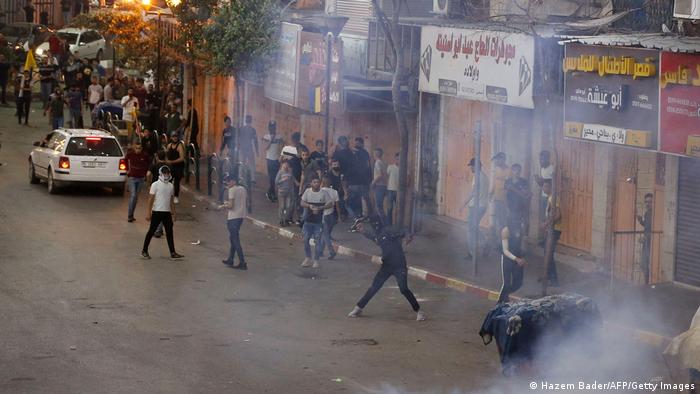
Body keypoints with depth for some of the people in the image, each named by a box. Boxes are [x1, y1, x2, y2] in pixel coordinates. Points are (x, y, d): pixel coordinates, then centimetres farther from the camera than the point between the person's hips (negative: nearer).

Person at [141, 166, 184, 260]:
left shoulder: (170, 186, 9)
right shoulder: (155, 185, -7)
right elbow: (151, 199, -8)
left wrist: (173, 214, 13)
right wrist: (149, 213, -11)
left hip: (167, 212, 5)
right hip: (157, 212, -5)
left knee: (169, 232, 5)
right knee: (151, 231, 1)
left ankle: (173, 253, 8)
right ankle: (144, 251, 11)